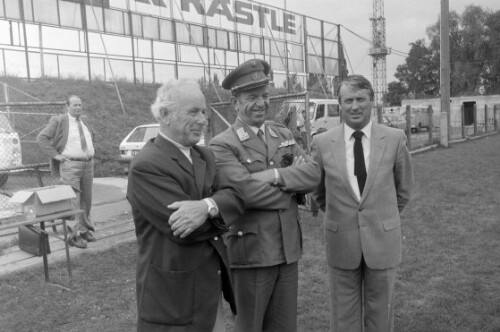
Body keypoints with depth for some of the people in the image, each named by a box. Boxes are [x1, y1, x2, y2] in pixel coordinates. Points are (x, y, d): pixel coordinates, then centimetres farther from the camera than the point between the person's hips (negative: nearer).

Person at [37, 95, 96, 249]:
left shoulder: (84, 121, 13)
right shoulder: (58, 121, -5)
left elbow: (91, 136, 33)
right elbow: (41, 138, -8)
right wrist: (55, 155, -12)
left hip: (88, 164, 6)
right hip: (70, 165, -6)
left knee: (87, 200, 11)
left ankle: (85, 229, 24)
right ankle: (74, 235, -1)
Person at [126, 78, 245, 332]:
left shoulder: (205, 155, 7)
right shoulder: (145, 166, -19)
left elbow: (235, 196, -6)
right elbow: (186, 231, -26)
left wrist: (208, 207, -27)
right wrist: (220, 209, -9)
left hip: (211, 284, 7)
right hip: (172, 295, -7)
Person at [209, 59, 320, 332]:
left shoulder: (284, 135, 9)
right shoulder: (222, 146, -11)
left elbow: (313, 174, -3)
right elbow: (248, 193, -24)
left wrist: (275, 175, -19)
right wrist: (293, 185, -9)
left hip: (288, 251, 6)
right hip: (250, 254, -5)